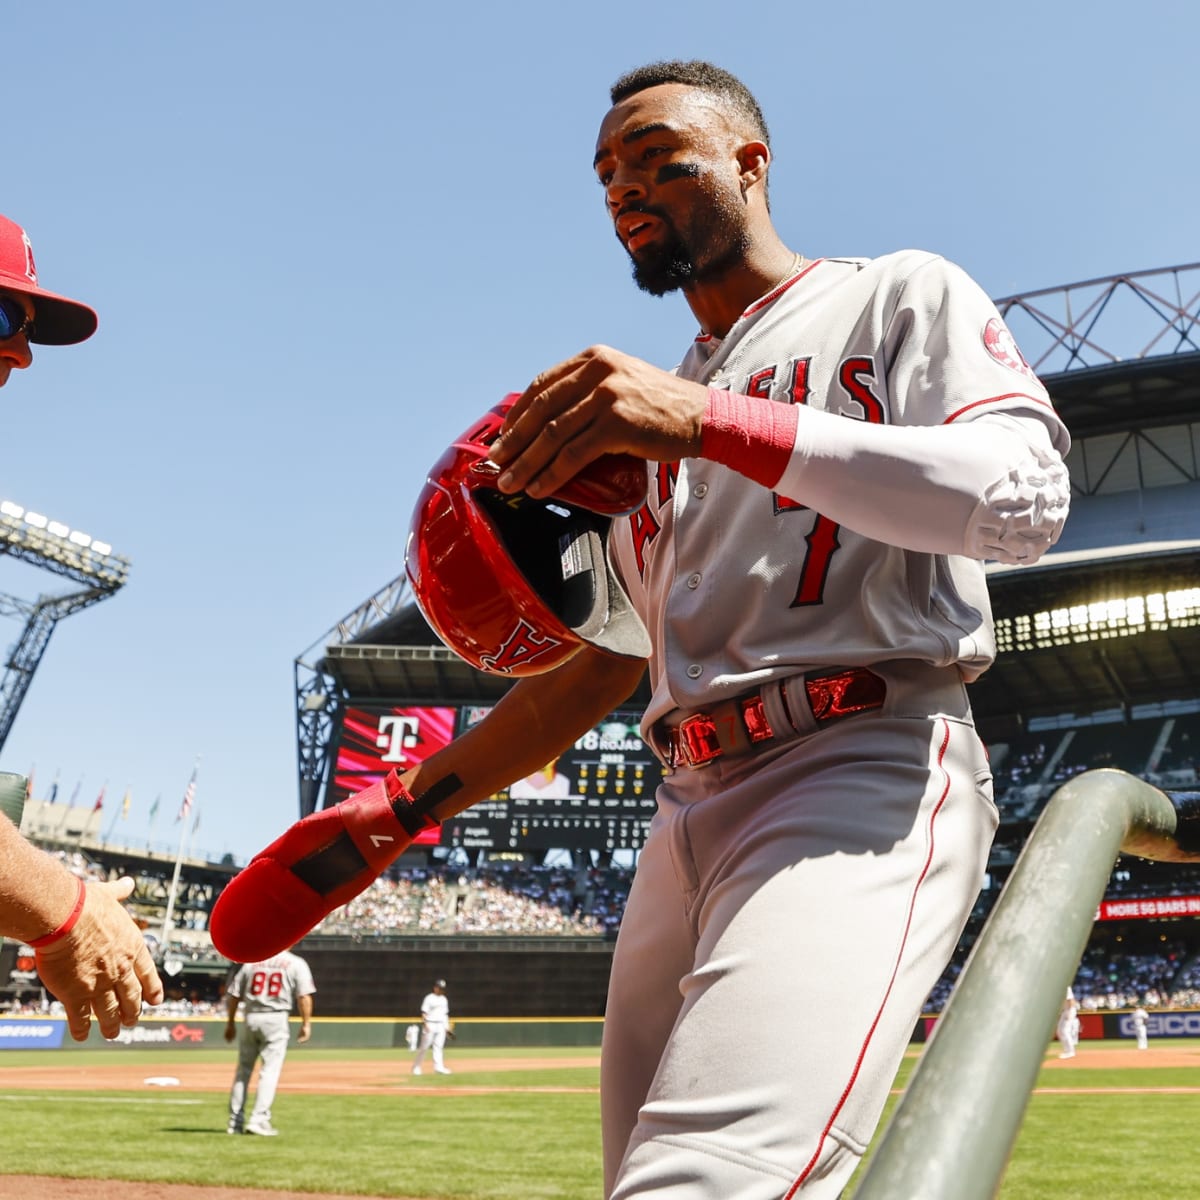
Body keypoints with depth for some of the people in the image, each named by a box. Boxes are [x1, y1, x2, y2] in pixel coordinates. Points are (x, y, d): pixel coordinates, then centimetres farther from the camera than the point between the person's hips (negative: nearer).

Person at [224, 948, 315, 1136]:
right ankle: (259, 1119, -11)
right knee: (270, 1069, -2)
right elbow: (304, 996, -7)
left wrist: (231, 1023, 17)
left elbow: (233, 995, 10)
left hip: (250, 1018, 4)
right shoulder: (296, 963, 1)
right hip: (276, 1019, -4)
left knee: (243, 1070, 12)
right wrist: (306, 1024, -3)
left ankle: (235, 1121, 14)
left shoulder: (251, 961, 10)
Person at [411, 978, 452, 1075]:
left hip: (441, 1025, 6)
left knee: (439, 1046, -1)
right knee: (424, 1046, -2)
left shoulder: (444, 999, 15)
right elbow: (424, 1012, -11)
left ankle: (439, 1067, -5)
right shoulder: (429, 998, -6)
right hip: (430, 1025, -6)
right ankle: (416, 1067, 8)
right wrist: (425, 1025, -21)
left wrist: (447, 1026, 14)